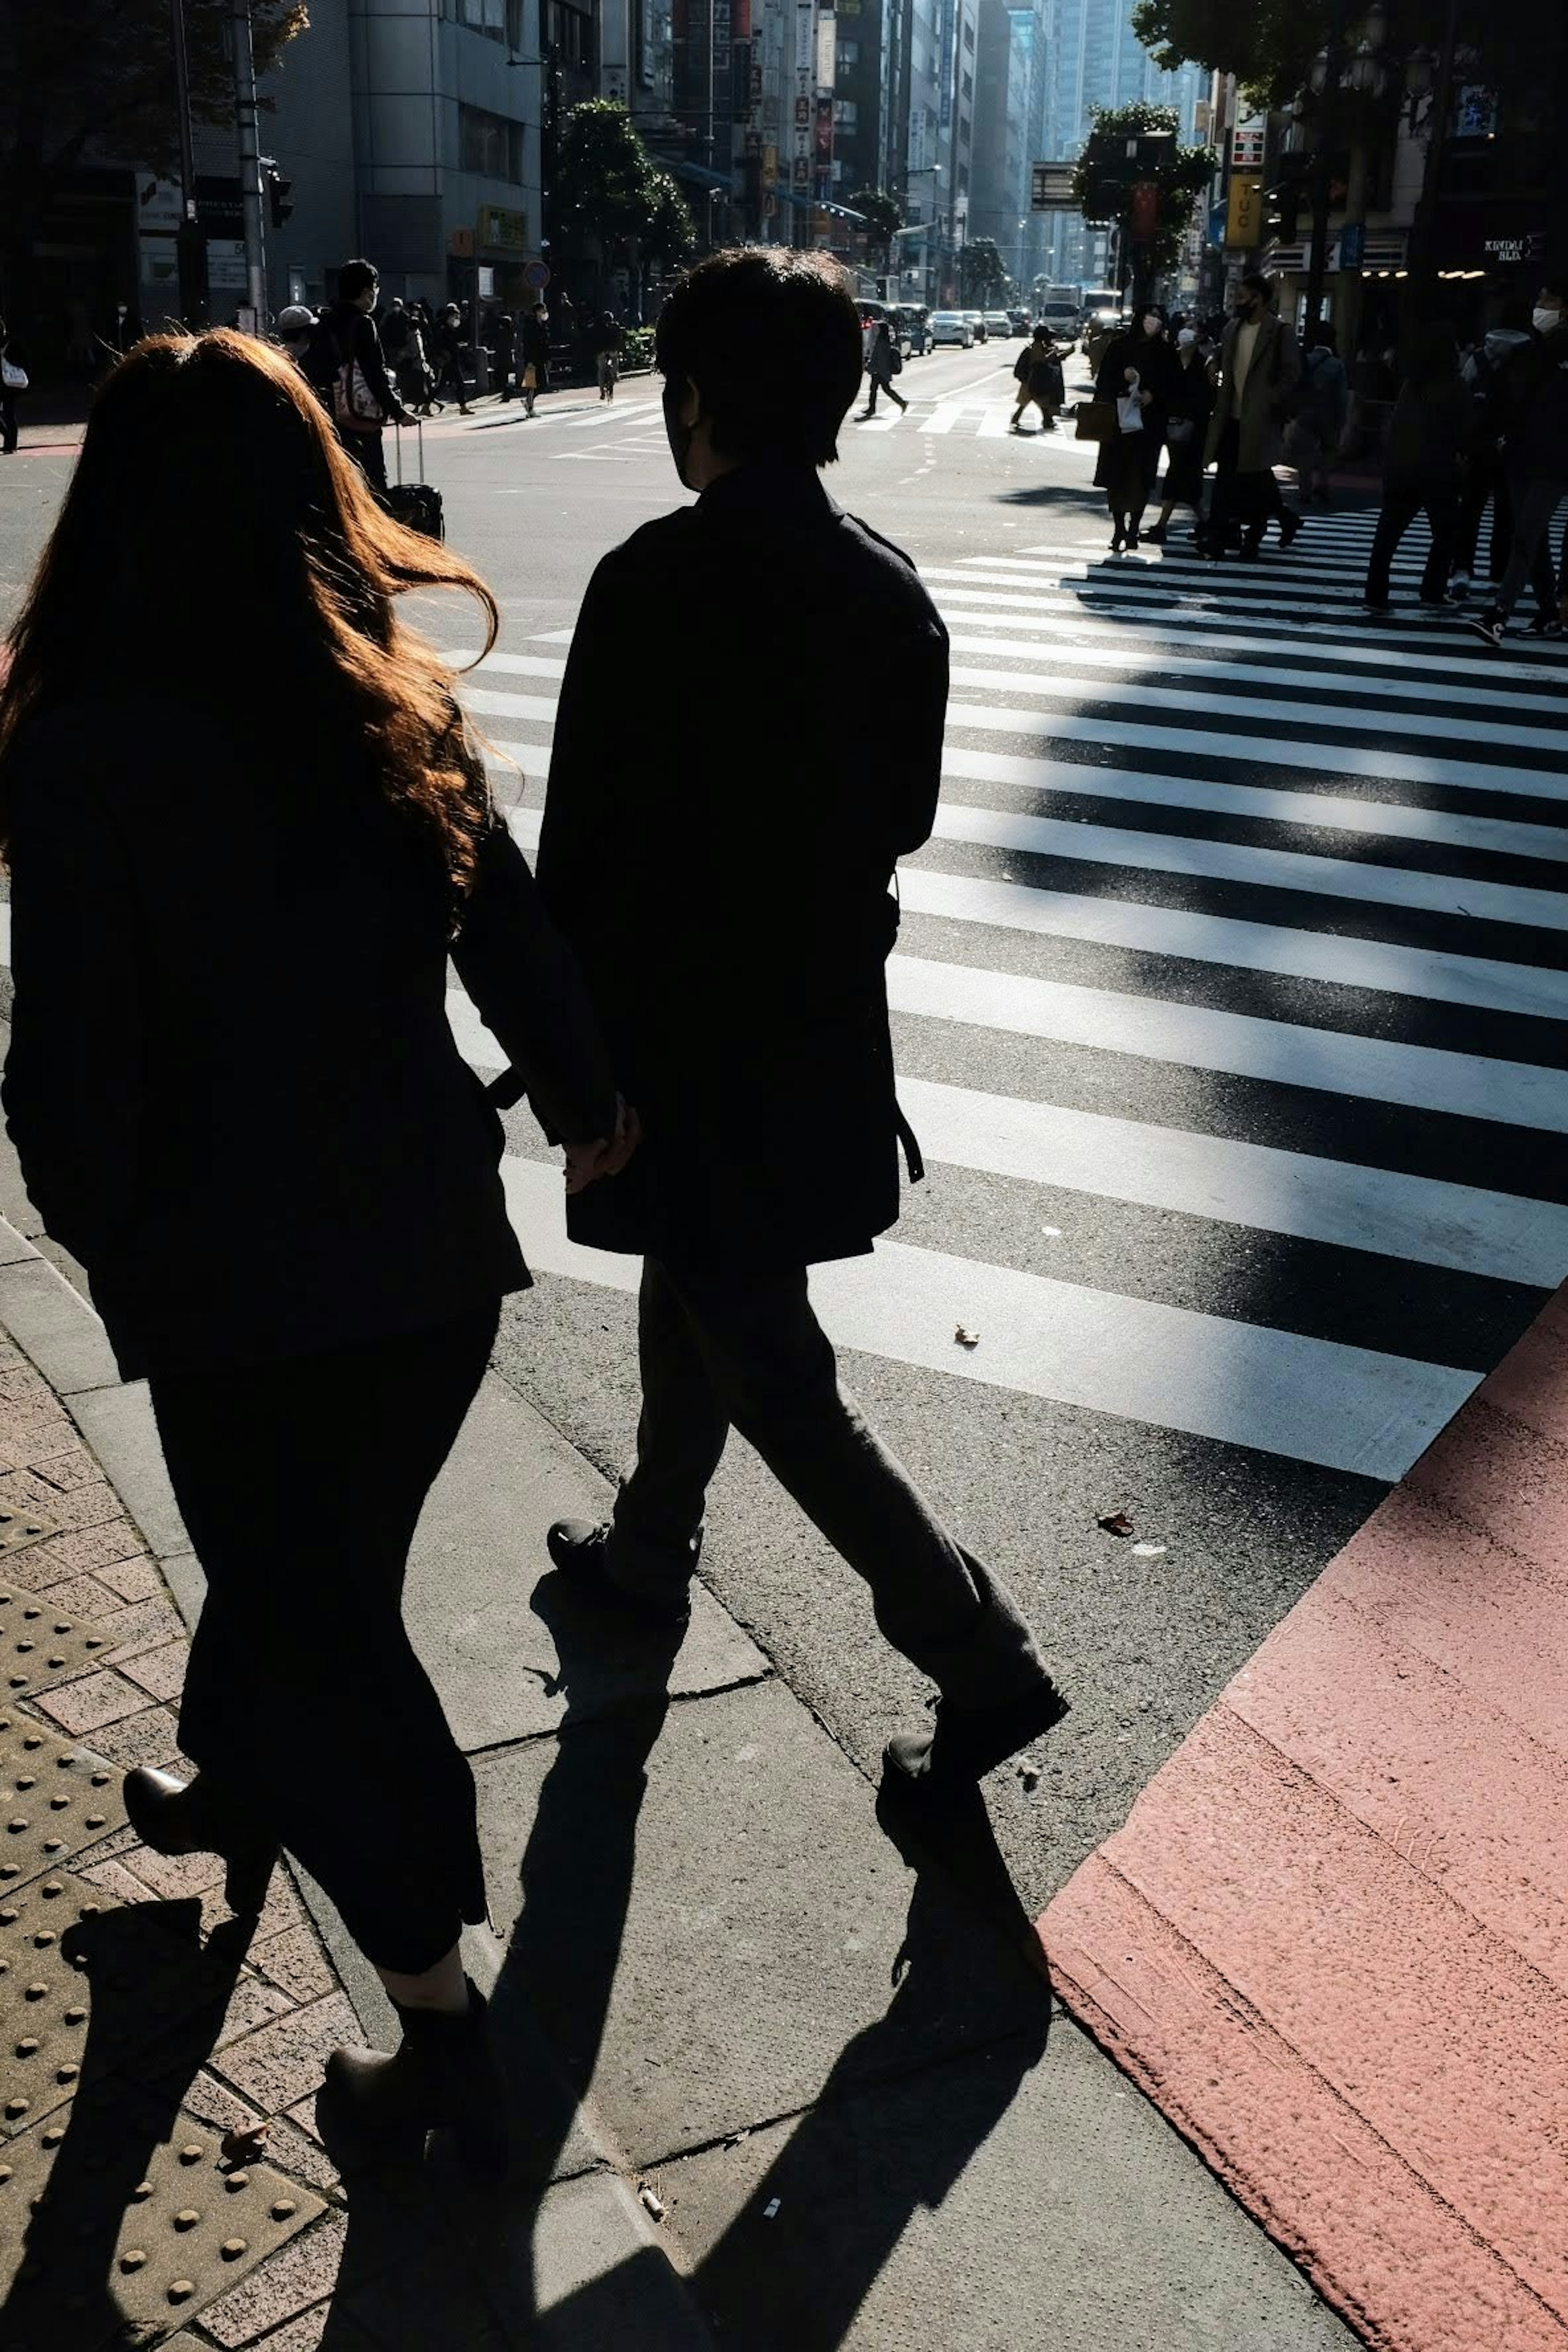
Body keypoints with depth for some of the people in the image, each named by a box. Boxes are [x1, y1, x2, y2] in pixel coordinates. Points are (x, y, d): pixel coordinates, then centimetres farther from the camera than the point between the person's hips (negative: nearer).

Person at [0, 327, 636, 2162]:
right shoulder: (397, 710, -4)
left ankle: (441, 2028, 19)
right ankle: (234, 1785, 54)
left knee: (319, 1618, 11)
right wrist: (588, 1105, 21)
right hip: (431, 1241, 5)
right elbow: (515, 943, 2)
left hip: (239, 1272, -5)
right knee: (316, 1564, 26)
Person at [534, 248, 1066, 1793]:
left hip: (683, 1042, -7)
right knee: (695, 1300, 26)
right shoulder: (891, 590, 1)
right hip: (825, 1026, 8)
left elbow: (583, 835, -18)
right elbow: (904, 815, 9)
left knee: (773, 1376, 3)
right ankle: (650, 1552, 46)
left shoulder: (659, 581, -20)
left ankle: (983, 1660, 6)